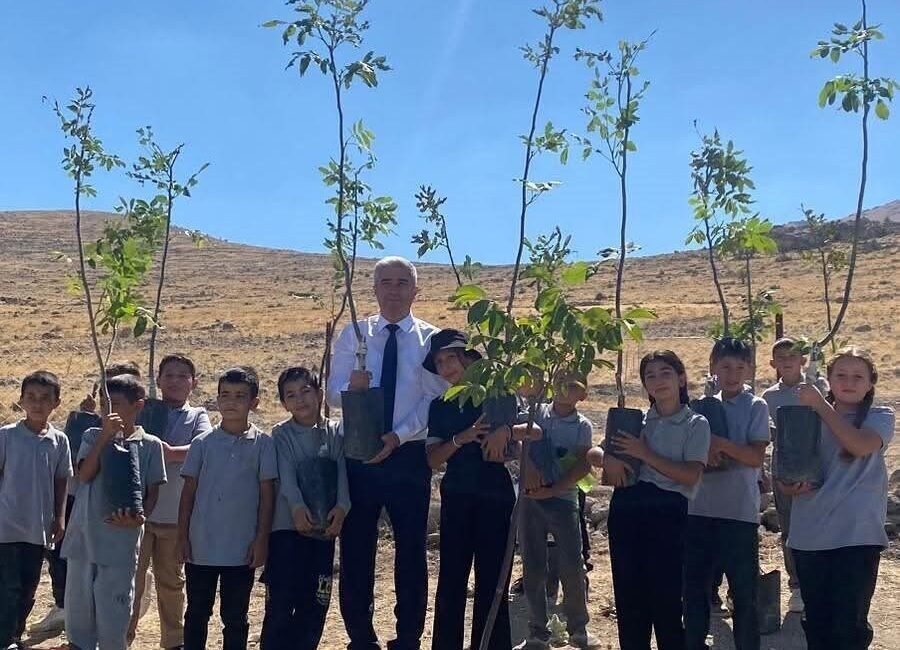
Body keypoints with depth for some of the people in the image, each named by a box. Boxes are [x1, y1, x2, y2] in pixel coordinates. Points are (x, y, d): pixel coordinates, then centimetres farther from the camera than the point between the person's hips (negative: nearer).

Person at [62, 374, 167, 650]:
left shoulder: (150, 444, 1)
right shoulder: (93, 436, 5)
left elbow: (153, 492, 3)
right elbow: (85, 475, -9)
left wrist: (139, 517, -16)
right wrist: (105, 435, -15)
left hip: (121, 541, -2)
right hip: (83, 536, 2)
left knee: (113, 616, 1)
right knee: (77, 610, 11)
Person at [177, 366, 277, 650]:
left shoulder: (262, 444, -1)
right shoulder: (202, 443, 2)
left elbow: (267, 494, -1)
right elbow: (189, 492, 5)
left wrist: (262, 540, -4)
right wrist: (182, 537, 2)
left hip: (241, 549, -1)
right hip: (201, 547, 1)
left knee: (235, 617, 9)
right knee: (196, 615, 12)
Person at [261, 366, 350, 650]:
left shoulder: (335, 432, 9)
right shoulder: (282, 433, 3)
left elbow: (342, 470, -1)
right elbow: (285, 473, -10)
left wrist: (341, 506, -19)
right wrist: (297, 507, -27)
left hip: (324, 527, 3)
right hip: (288, 525, -2)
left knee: (315, 602, 6)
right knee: (281, 600, -5)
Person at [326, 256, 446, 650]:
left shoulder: (431, 338, 0)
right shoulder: (353, 334, 5)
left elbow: (435, 399, -8)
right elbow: (333, 393, 0)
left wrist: (399, 436, -20)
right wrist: (351, 388, -23)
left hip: (409, 455, -1)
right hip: (358, 454, 1)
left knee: (411, 550, 6)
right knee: (356, 549, 6)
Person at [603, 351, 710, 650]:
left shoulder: (695, 424, 4)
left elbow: (691, 476, -9)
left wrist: (645, 454, -10)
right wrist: (609, 460, -4)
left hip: (667, 510, -4)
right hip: (626, 506, 4)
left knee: (666, 597, -4)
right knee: (628, 595, 8)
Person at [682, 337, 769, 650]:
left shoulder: (756, 407, -2)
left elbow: (756, 457, -10)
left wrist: (719, 443, -20)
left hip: (740, 512, -4)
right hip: (700, 510, 4)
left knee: (743, 593, 4)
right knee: (694, 588, 10)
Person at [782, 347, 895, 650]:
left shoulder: (880, 417, 2)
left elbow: (860, 445, -20)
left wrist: (820, 404, -16)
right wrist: (791, 485, -11)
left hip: (856, 536, -4)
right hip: (809, 535, 4)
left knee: (849, 625, -3)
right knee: (816, 624, 13)